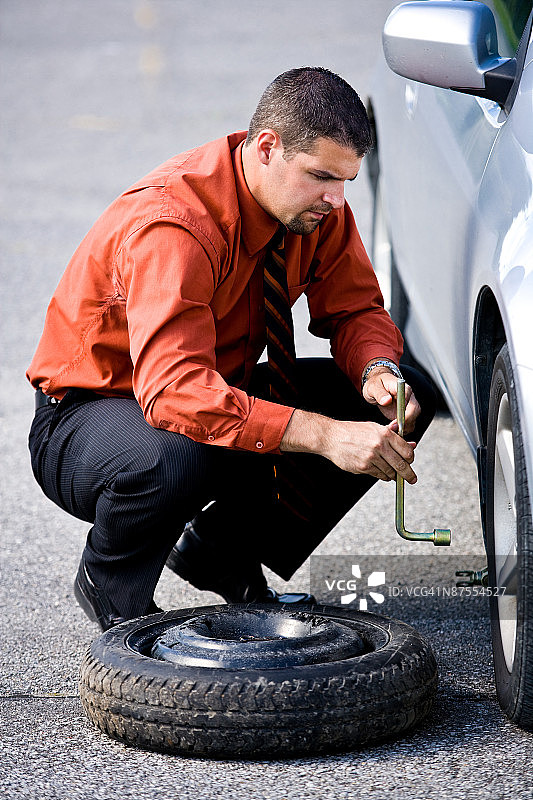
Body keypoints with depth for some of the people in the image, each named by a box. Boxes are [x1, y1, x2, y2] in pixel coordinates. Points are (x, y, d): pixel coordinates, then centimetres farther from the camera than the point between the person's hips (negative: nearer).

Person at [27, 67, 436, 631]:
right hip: (88, 411, -7)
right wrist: (324, 435, -50)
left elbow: (355, 309, 1)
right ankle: (110, 587, -8)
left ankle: (219, 552, 4)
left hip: (222, 391, 8)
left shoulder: (314, 203, -9)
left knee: (405, 398, -8)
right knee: (168, 457, -43)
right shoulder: (171, 224, -33)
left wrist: (378, 371, -24)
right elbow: (173, 391, -43)